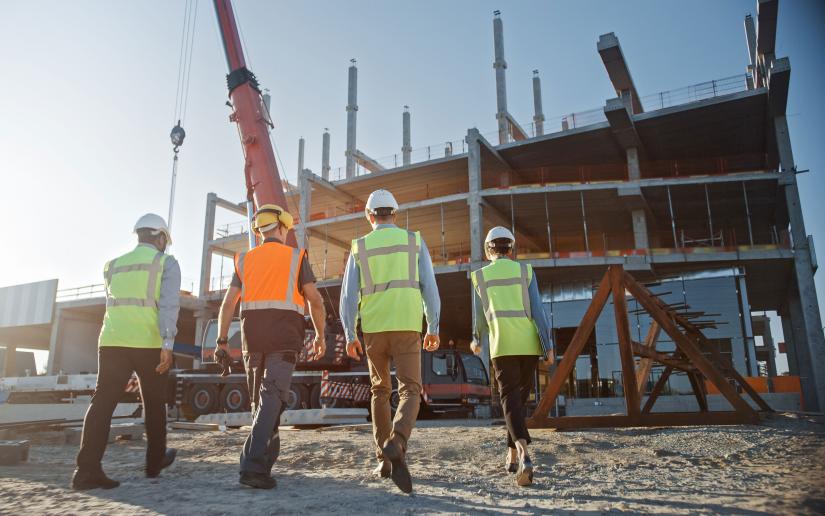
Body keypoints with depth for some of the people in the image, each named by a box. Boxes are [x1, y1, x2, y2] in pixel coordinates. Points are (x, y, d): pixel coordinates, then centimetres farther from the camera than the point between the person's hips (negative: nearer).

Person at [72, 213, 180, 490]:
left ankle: (87, 469, -13)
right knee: (154, 402, 12)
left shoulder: (113, 266, 19)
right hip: (150, 344, -3)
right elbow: (169, 303, -12)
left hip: (112, 342, 4)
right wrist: (167, 344, -18)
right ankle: (155, 461, 26)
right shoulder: (166, 263, 3)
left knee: (103, 402, -2)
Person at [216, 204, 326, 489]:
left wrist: (221, 342, 0)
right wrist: (321, 336, 9)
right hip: (284, 338, -4)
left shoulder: (244, 259, 14)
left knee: (261, 397, 18)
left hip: (253, 337, 4)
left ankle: (267, 456, 23)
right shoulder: (296, 257, 5)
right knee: (272, 398, -12)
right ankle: (253, 465, -24)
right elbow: (315, 300, -2)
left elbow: (228, 303, 3)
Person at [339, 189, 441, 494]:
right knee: (410, 392, -2)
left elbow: (348, 295, 0)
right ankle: (396, 445, -30)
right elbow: (429, 287, -1)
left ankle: (384, 460, 14)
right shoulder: (414, 242, 7)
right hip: (406, 327, -2)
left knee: (380, 391, 17)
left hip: (373, 329, 2)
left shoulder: (359, 248, 8)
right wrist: (433, 328, 3)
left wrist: (350, 336, 3)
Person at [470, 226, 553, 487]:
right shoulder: (525, 271, 6)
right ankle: (512, 454, 25)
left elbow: (481, 316, 13)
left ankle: (524, 454, -29)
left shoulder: (480, 276, 7)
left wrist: (477, 340, 32)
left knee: (510, 399, -7)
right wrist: (548, 344, -3)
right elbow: (537, 308, -2)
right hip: (529, 344, 2)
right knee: (520, 397, 16)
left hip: (502, 345, -2)